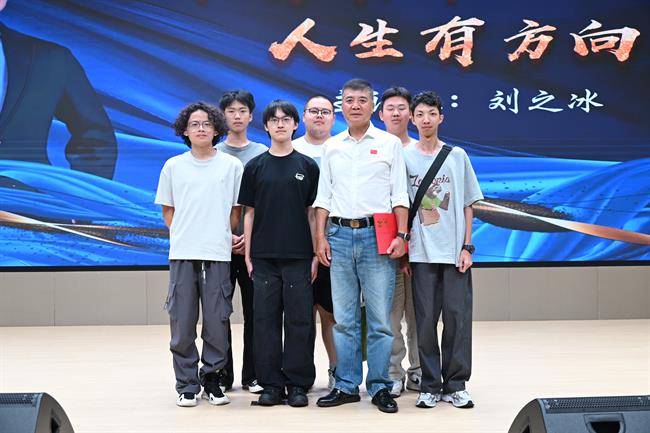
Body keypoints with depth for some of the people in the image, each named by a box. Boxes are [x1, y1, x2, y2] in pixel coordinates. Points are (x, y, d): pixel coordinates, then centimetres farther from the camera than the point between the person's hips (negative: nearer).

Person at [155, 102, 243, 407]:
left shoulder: (232, 165, 5)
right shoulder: (173, 166, 9)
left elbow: (236, 209, 10)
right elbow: (167, 210, 15)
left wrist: (223, 235, 5)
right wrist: (181, 236, 5)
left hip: (218, 255, -1)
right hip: (182, 255, 1)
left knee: (217, 322, 1)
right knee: (182, 323, 2)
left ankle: (212, 381, 16)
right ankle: (187, 385, 13)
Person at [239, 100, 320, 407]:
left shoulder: (307, 166, 5)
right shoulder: (255, 167, 7)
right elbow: (249, 212, 8)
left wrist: (316, 255, -1)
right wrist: (247, 255, 2)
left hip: (299, 255, -1)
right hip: (264, 255, 1)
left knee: (299, 319, 1)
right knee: (266, 319, 3)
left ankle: (298, 384, 9)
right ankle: (271, 384, 11)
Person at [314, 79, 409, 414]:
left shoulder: (390, 144, 5)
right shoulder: (332, 147, 13)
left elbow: (399, 194, 2)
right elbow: (323, 196, 14)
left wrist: (401, 235, -7)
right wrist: (321, 237, 5)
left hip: (377, 235, -3)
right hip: (340, 235, 3)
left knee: (380, 318, -1)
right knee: (344, 318, 6)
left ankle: (379, 387, 7)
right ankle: (346, 386, 15)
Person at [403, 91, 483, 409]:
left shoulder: (457, 156, 8)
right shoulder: (404, 158, 6)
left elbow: (467, 204, 8)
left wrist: (467, 246, 0)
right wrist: (402, 250, 0)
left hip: (454, 251, 1)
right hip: (421, 252, -1)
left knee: (458, 317, -1)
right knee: (425, 319, 1)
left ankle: (456, 385, 9)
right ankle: (430, 385, 10)